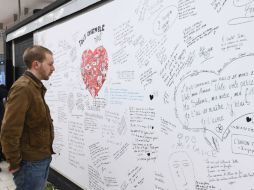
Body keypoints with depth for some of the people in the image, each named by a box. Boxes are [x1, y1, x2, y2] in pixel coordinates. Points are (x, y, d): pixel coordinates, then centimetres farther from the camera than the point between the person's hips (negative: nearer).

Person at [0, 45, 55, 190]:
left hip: (42, 159, 9)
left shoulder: (36, 87, 11)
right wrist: (15, 163, -15)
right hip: (31, 162, -9)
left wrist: (44, 154, 12)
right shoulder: (22, 88, -19)